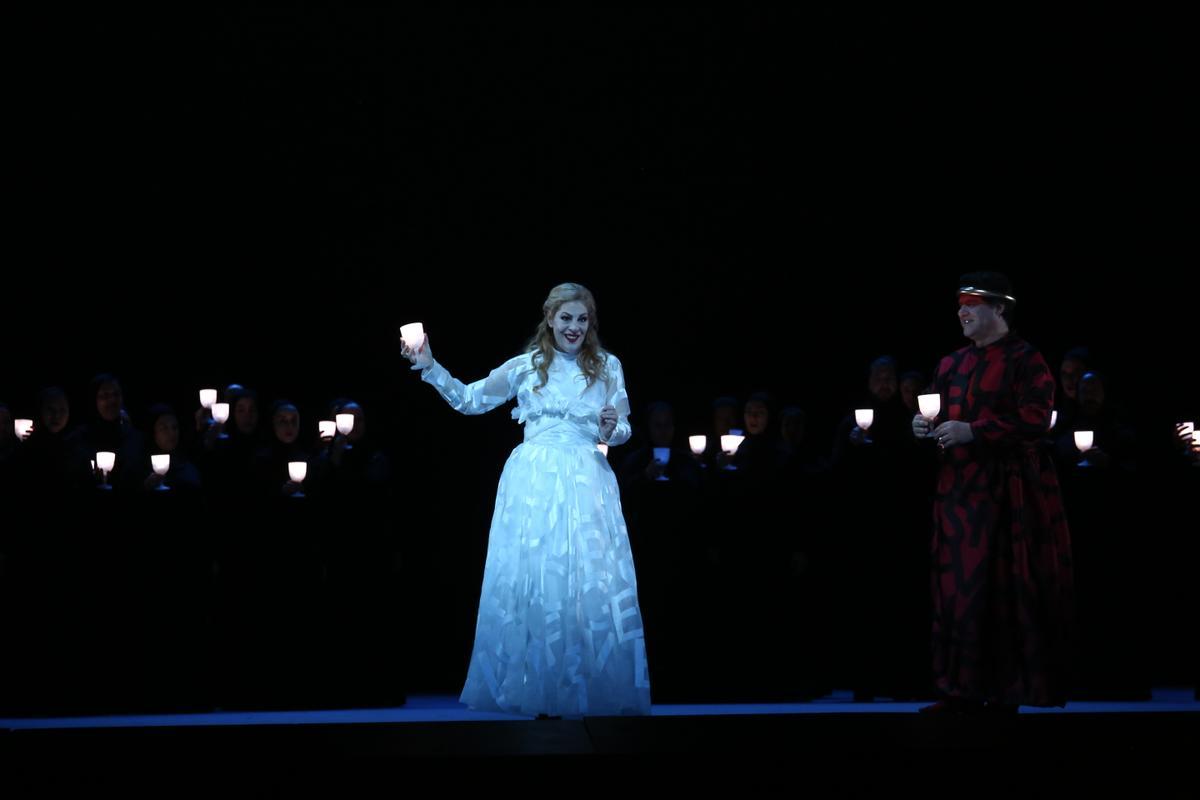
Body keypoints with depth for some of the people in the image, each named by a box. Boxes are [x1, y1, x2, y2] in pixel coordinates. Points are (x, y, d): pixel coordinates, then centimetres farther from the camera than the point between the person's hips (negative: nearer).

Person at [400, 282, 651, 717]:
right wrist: (430, 368, 5)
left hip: (586, 483, 0)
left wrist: (611, 429, -11)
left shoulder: (608, 366, 7)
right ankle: (538, 691, 8)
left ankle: (590, 691, 6)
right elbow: (470, 400, 15)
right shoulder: (525, 366, 6)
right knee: (531, 578, 1)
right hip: (534, 482, 0)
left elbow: (624, 429, 11)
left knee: (591, 581, -3)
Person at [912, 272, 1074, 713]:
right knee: (957, 586, 3)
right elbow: (941, 418, 21)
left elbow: (1035, 420, -14)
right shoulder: (952, 363, 16)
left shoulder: (1025, 358, -5)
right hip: (958, 487, 7)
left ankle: (1005, 692, -2)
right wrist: (926, 426, -2)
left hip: (1008, 491, -6)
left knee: (1005, 589, -6)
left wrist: (972, 431, -19)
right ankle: (963, 689, 7)